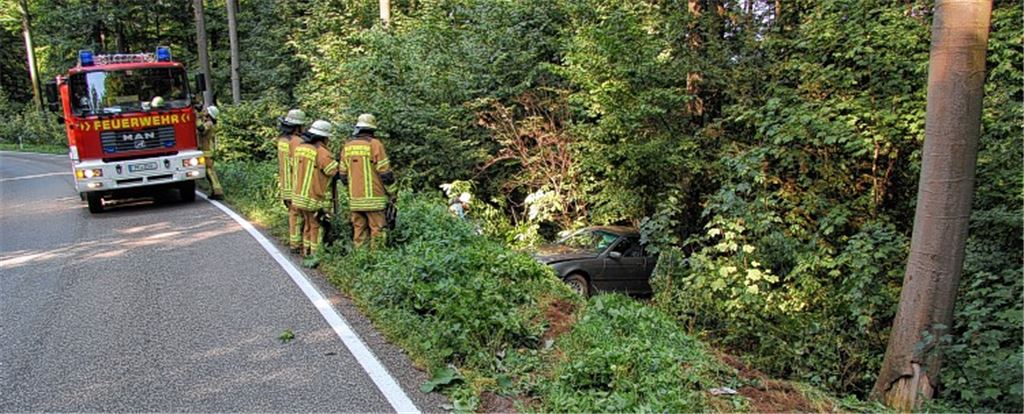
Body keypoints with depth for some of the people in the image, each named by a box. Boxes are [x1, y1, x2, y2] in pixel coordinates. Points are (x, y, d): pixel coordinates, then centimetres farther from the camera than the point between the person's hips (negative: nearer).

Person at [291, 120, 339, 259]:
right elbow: (335, 172, -15)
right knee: (318, 226, 2)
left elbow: (294, 169, 14)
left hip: (299, 195, 8)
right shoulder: (321, 152, -19)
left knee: (308, 224, 20)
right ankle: (316, 255, 6)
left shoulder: (300, 147, 6)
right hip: (314, 199, -8)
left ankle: (306, 252, 28)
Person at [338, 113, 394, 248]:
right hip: (373, 198, -5)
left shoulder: (347, 145, 8)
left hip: (354, 199, 6)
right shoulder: (374, 144, -9)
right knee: (377, 230, -2)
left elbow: (343, 173, 13)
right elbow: (385, 171, -9)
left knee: (358, 230, 12)